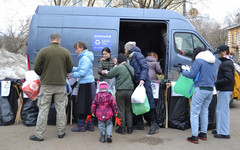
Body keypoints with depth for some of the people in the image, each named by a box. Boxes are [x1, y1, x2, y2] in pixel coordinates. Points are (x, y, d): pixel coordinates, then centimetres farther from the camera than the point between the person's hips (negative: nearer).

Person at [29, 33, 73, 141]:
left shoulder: (43, 51, -5)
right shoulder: (66, 52, -2)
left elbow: (36, 68, -4)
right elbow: (70, 69, 2)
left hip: (46, 84, -1)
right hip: (61, 84, 1)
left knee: (43, 109, 6)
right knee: (61, 109, 11)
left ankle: (39, 134, 12)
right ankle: (61, 132, 21)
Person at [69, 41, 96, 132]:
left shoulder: (85, 58, -14)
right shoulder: (83, 57, 18)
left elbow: (83, 72, -19)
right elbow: (79, 69, 20)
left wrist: (72, 75, -12)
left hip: (86, 84, -10)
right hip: (88, 83, 10)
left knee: (82, 105, -1)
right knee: (88, 105, 13)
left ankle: (81, 126, 9)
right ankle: (90, 125, 20)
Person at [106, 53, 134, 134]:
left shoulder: (119, 68, -12)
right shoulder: (131, 68, 7)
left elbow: (109, 75, -4)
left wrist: (114, 67, 11)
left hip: (121, 91, -5)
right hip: (130, 90, 5)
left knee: (121, 110, 5)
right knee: (128, 109, 14)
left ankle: (122, 128, 11)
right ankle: (129, 128, 18)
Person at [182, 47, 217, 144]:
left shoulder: (199, 61, -8)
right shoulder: (213, 63, 16)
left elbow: (192, 74, -13)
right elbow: (214, 78, 20)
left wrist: (183, 72, 4)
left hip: (201, 89, -8)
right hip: (210, 90, 8)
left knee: (194, 112, -2)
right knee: (204, 111, 18)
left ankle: (194, 137, -1)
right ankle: (203, 134, 26)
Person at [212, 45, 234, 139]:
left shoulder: (226, 64, -15)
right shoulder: (228, 62, 17)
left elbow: (228, 79, -24)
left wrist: (216, 83, -20)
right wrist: (217, 82, 12)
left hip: (225, 91, -10)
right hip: (225, 90, 10)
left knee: (223, 110, -5)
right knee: (220, 110, 17)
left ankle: (224, 133, 1)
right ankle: (220, 129, 27)